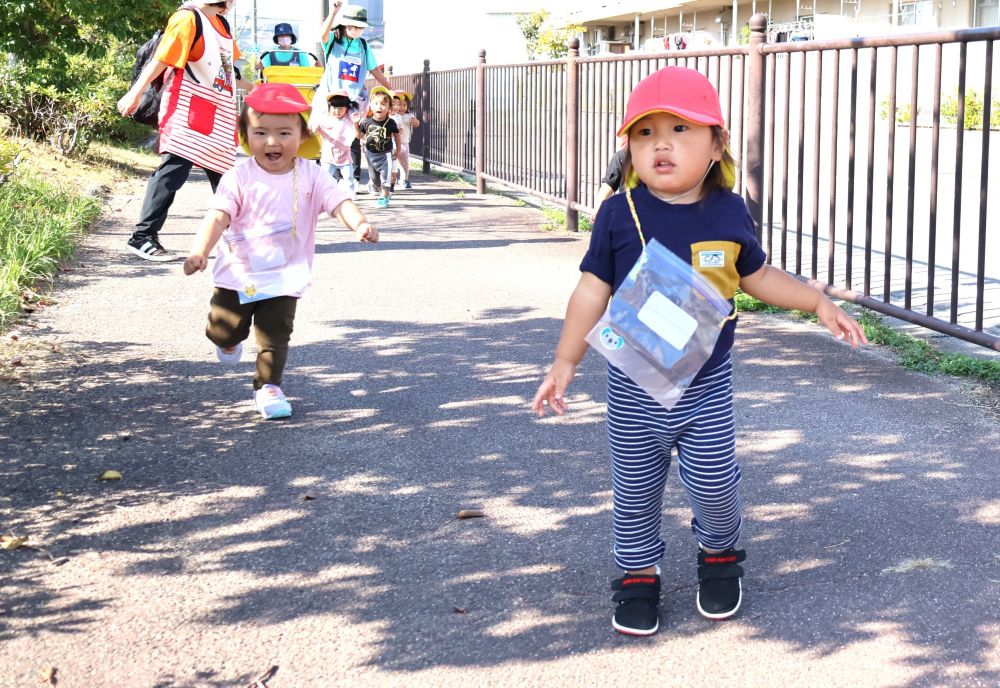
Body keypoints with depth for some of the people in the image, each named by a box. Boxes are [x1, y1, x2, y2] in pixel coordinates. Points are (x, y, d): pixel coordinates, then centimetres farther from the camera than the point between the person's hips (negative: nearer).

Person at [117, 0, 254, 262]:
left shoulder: (221, 24, 16)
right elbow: (161, 58, -16)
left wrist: (249, 86, 40)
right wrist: (135, 92, -19)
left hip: (219, 115, 8)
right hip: (188, 112, -8)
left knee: (224, 173, 15)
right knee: (173, 170, -13)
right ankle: (143, 237, -11)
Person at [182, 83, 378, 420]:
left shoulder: (310, 176, -6)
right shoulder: (239, 178, -11)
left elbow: (339, 202, -16)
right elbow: (218, 216, -18)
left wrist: (360, 224, -38)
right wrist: (200, 250, -34)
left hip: (284, 278, 0)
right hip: (238, 272, 0)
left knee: (275, 336, -1)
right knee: (223, 331, 8)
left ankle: (268, 387, 16)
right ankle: (230, 340, 45)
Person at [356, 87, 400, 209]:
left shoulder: (390, 123, -12)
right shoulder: (366, 122, -9)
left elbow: (396, 134, 4)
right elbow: (360, 135, 2)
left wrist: (397, 149, 8)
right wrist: (356, 124, -12)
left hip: (386, 154, -3)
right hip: (371, 153, 3)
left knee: (385, 176, -4)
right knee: (374, 176, 15)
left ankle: (384, 198, 10)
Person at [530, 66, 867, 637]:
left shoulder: (729, 213, -5)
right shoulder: (620, 213, -11)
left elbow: (759, 276, 11)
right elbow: (593, 290, -6)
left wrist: (820, 302, 7)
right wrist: (566, 361, -8)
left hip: (706, 382, 1)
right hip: (635, 384, 0)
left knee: (713, 479, 5)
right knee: (635, 488, 9)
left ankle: (720, 554, 35)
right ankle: (639, 574, 30)